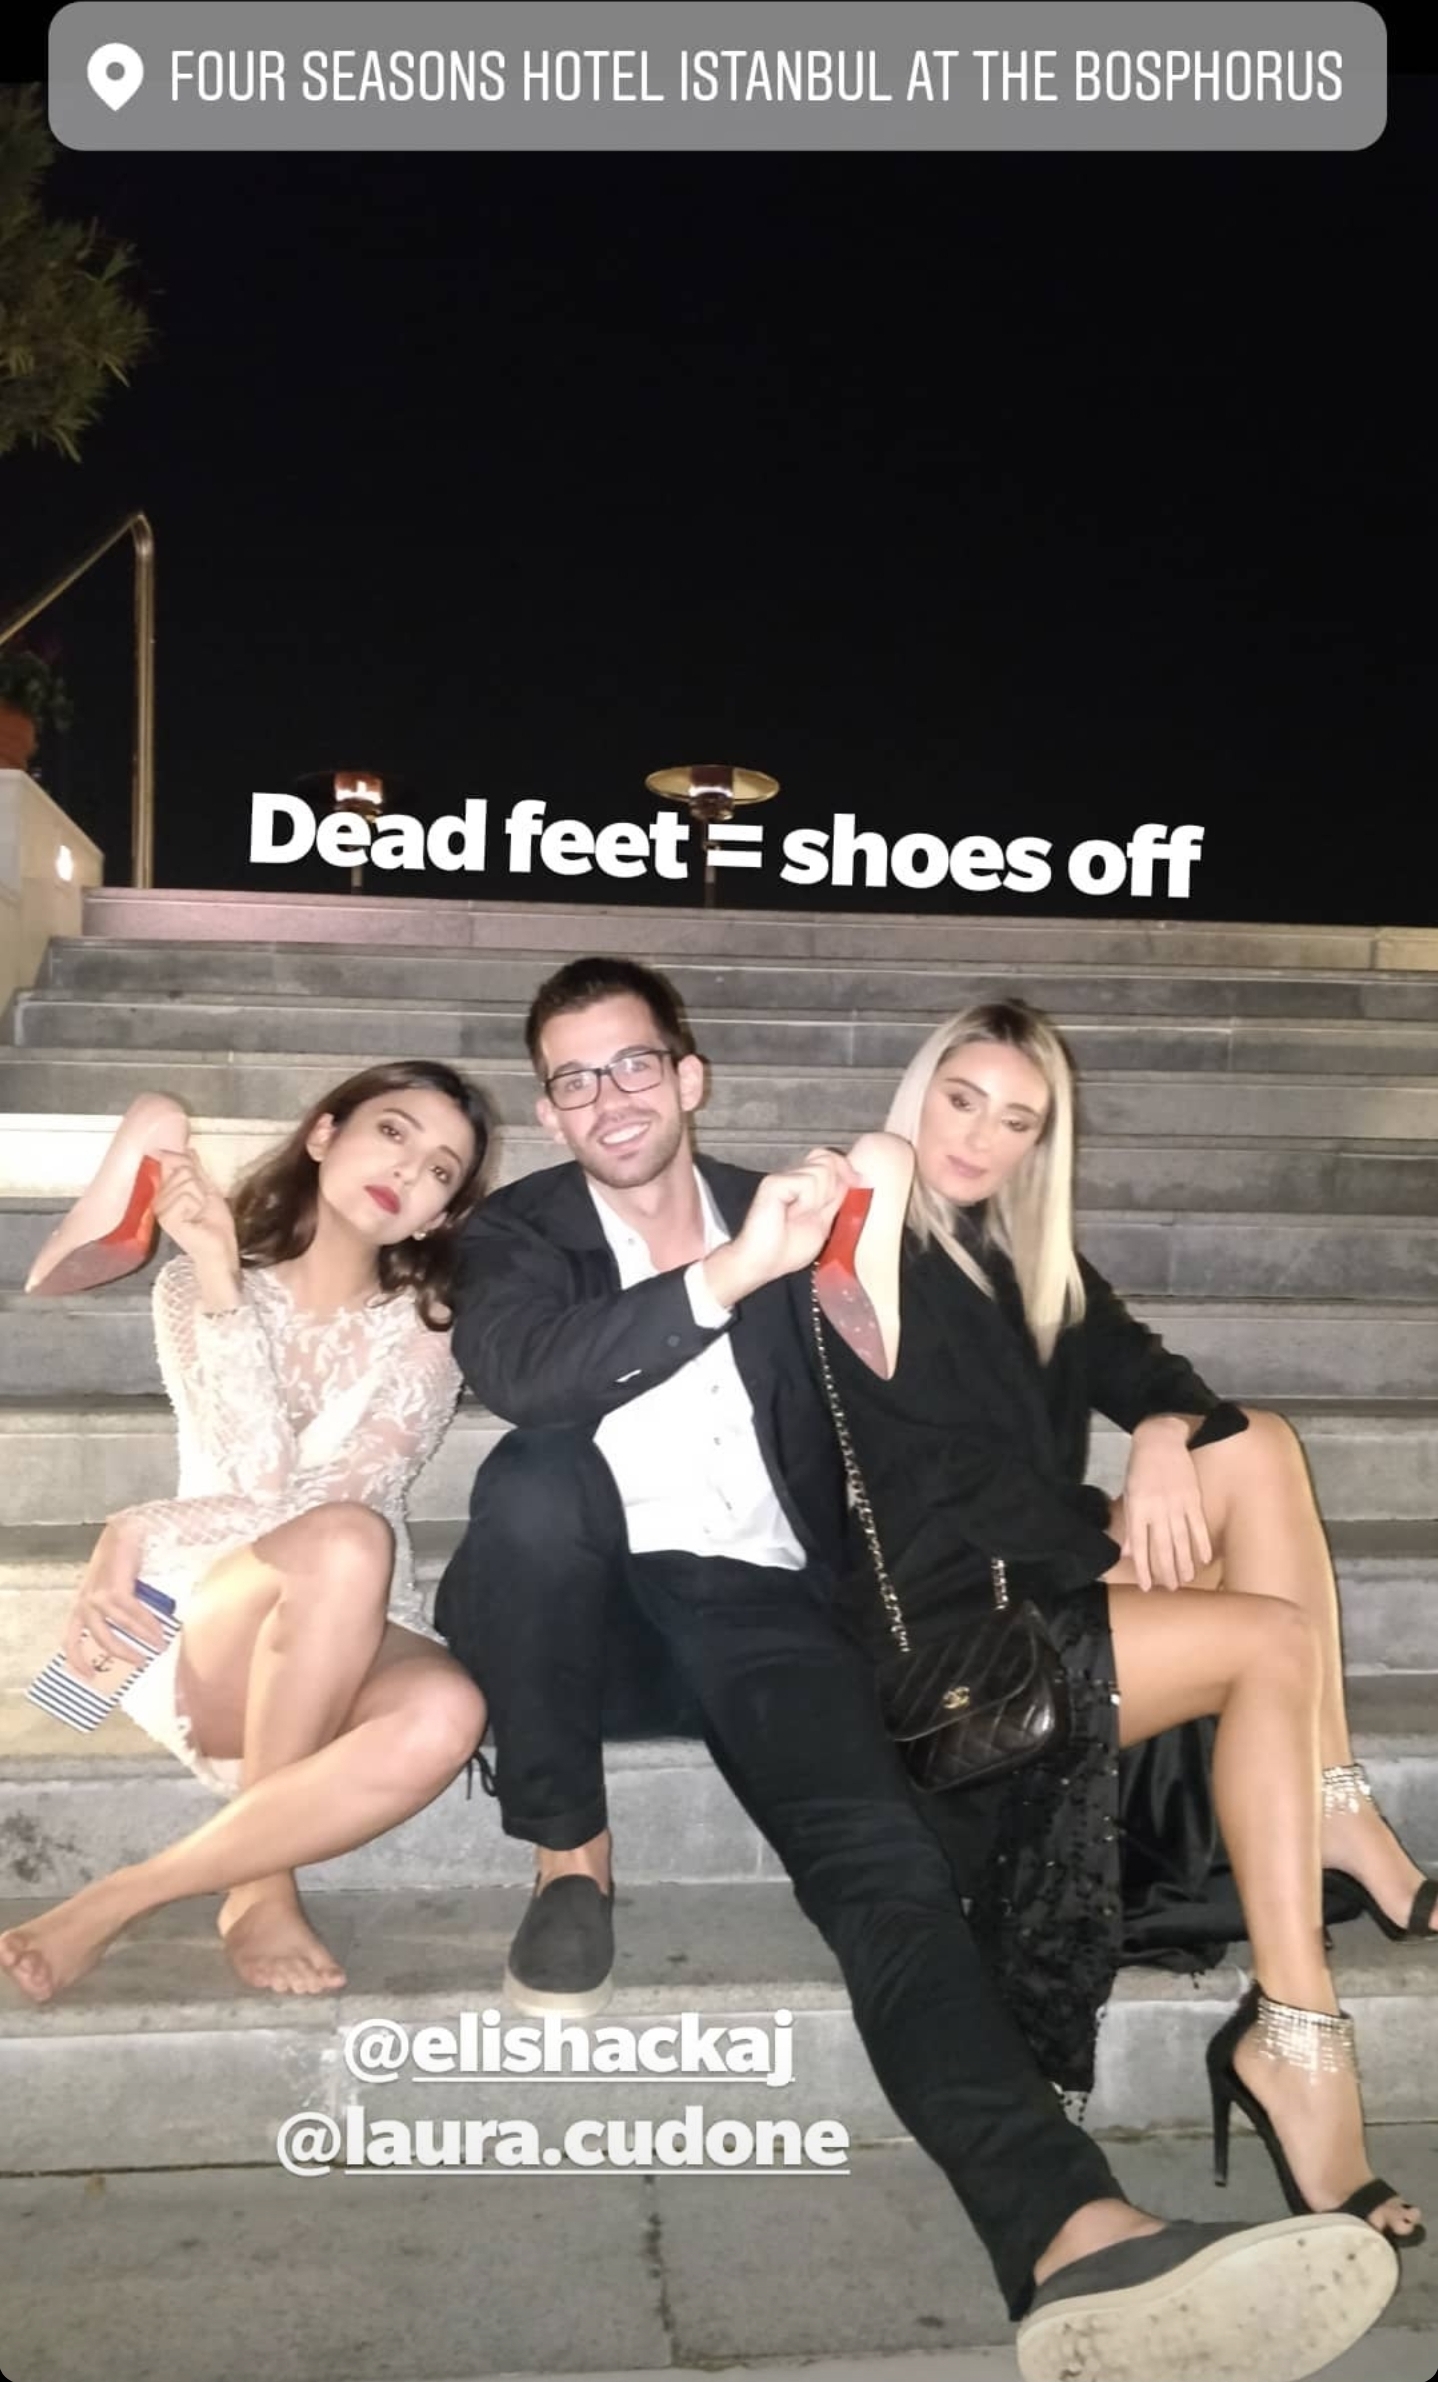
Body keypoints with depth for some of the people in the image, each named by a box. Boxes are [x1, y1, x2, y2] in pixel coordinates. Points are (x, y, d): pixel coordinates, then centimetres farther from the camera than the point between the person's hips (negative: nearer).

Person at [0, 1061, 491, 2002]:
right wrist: (218, 1280, -18)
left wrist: (134, 1531, -18)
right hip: (199, 1636, -1)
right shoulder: (193, 1285, 4)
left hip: (358, 1653, 1)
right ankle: (262, 1885, -15)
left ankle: (119, 1901, -18)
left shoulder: (425, 1332, 4)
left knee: (446, 1715, -35)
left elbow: (331, 1493, -12)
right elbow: (259, 1474, -12)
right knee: (346, 1542, -35)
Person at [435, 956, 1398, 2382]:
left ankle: (1075, 2237, -45)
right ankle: (570, 1858, -16)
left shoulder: (777, 1214, 15)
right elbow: (510, 1374, -18)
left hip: (751, 1595, 1)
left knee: (884, 1863, -25)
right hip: (581, 1586, -1)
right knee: (534, 1476, -35)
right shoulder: (518, 1232, 6)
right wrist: (727, 1275, -26)